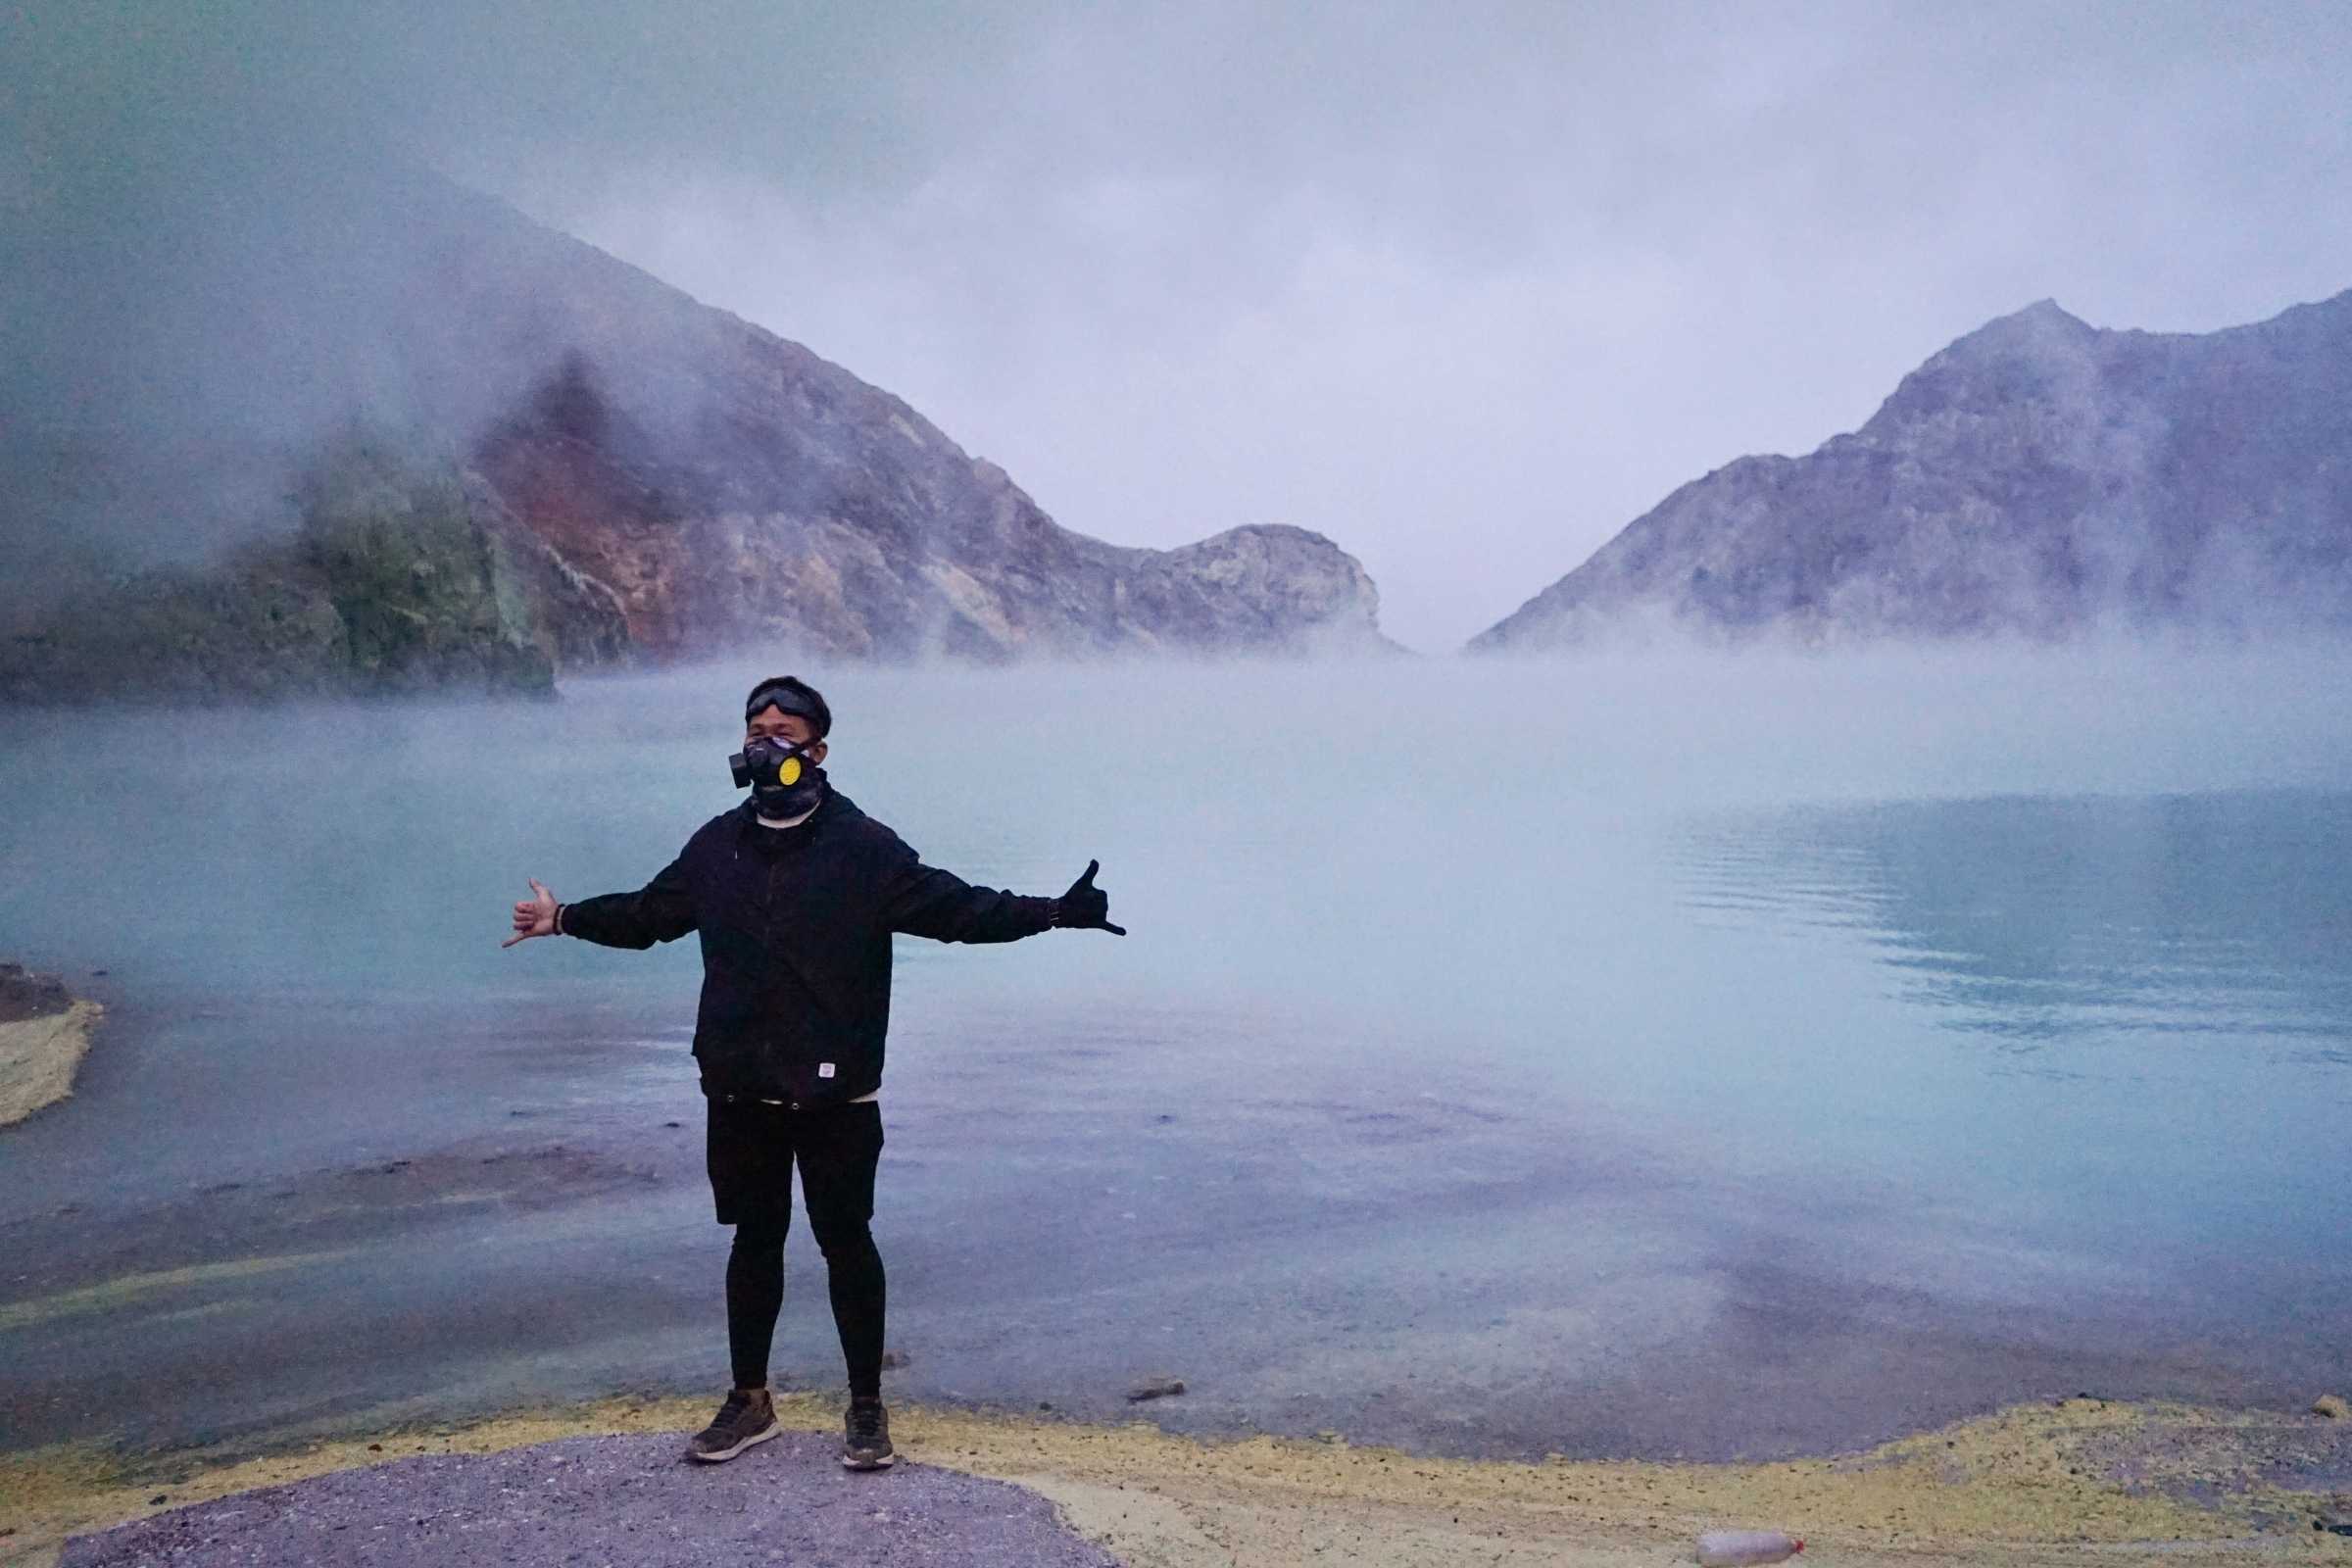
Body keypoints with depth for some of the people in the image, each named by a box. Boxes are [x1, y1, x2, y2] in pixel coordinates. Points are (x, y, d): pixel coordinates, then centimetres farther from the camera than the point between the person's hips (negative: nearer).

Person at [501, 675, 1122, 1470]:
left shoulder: (862, 846, -8)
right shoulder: (718, 844, 6)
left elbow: (955, 905, -11)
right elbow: (648, 912, 22)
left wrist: (1053, 912, -22)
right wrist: (565, 919, 30)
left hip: (836, 1096, -4)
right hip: (740, 1091, 4)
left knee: (846, 1241, 5)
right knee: (754, 1239, 15)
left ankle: (866, 1406, 19)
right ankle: (749, 1399, 29)